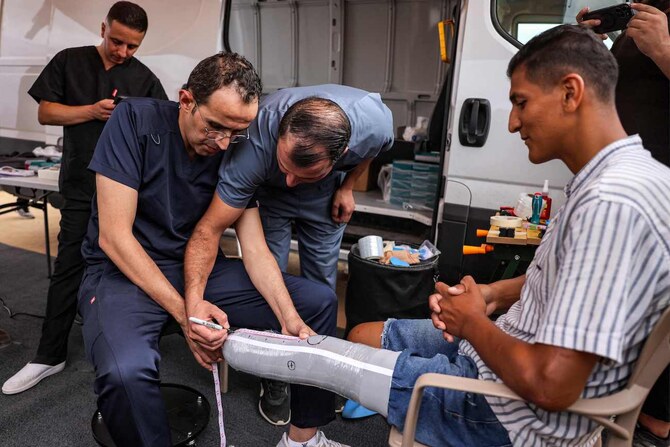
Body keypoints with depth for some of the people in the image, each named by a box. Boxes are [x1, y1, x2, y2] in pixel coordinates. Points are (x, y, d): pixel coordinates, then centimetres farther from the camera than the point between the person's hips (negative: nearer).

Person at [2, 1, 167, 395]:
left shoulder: (145, 79, 6)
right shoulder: (69, 62, 7)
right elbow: (45, 112, 4)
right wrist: (93, 111, -10)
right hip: (82, 188, 0)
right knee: (68, 269, 3)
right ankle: (50, 356, 14)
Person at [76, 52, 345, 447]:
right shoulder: (136, 119, -15)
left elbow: (255, 249, -5)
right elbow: (113, 236, -19)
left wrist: (289, 319, -21)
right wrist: (182, 310, -28)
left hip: (199, 268, 5)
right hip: (126, 273, -4)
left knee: (320, 302, -4)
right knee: (126, 372, -37)